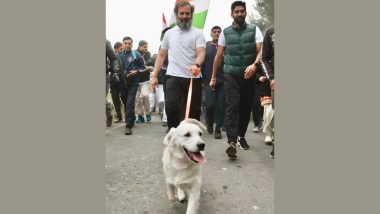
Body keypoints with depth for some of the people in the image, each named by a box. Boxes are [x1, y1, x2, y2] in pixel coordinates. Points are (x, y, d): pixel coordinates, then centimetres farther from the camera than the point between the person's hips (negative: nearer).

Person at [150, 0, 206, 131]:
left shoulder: (198, 33, 4)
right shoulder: (169, 33, 14)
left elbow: (201, 53, -11)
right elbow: (161, 55, 16)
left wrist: (197, 65, -34)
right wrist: (154, 75, 8)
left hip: (193, 78, -1)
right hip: (173, 77, 1)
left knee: (194, 110, 6)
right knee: (171, 106, -11)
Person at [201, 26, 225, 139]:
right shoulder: (206, 47, 8)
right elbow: (201, 63, 6)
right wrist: (202, 80, -1)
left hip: (222, 81, 1)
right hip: (209, 81, 0)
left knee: (220, 106, 1)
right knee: (210, 104, -5)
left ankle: (218, 129, 12)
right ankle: (209, 121, 25)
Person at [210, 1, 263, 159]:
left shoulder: (254, 30, 6)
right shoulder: (225, 32, 8)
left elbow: (261, 51, -3)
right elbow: (219, 56, 10)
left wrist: (254, 64, -24)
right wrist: (213, 77, 9)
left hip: (249, 75, 1)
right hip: (231, 75, -1)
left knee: (246, 107, 8)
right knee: (232, 106, -14)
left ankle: (241, 135, 26)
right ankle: (232, 141, -20)